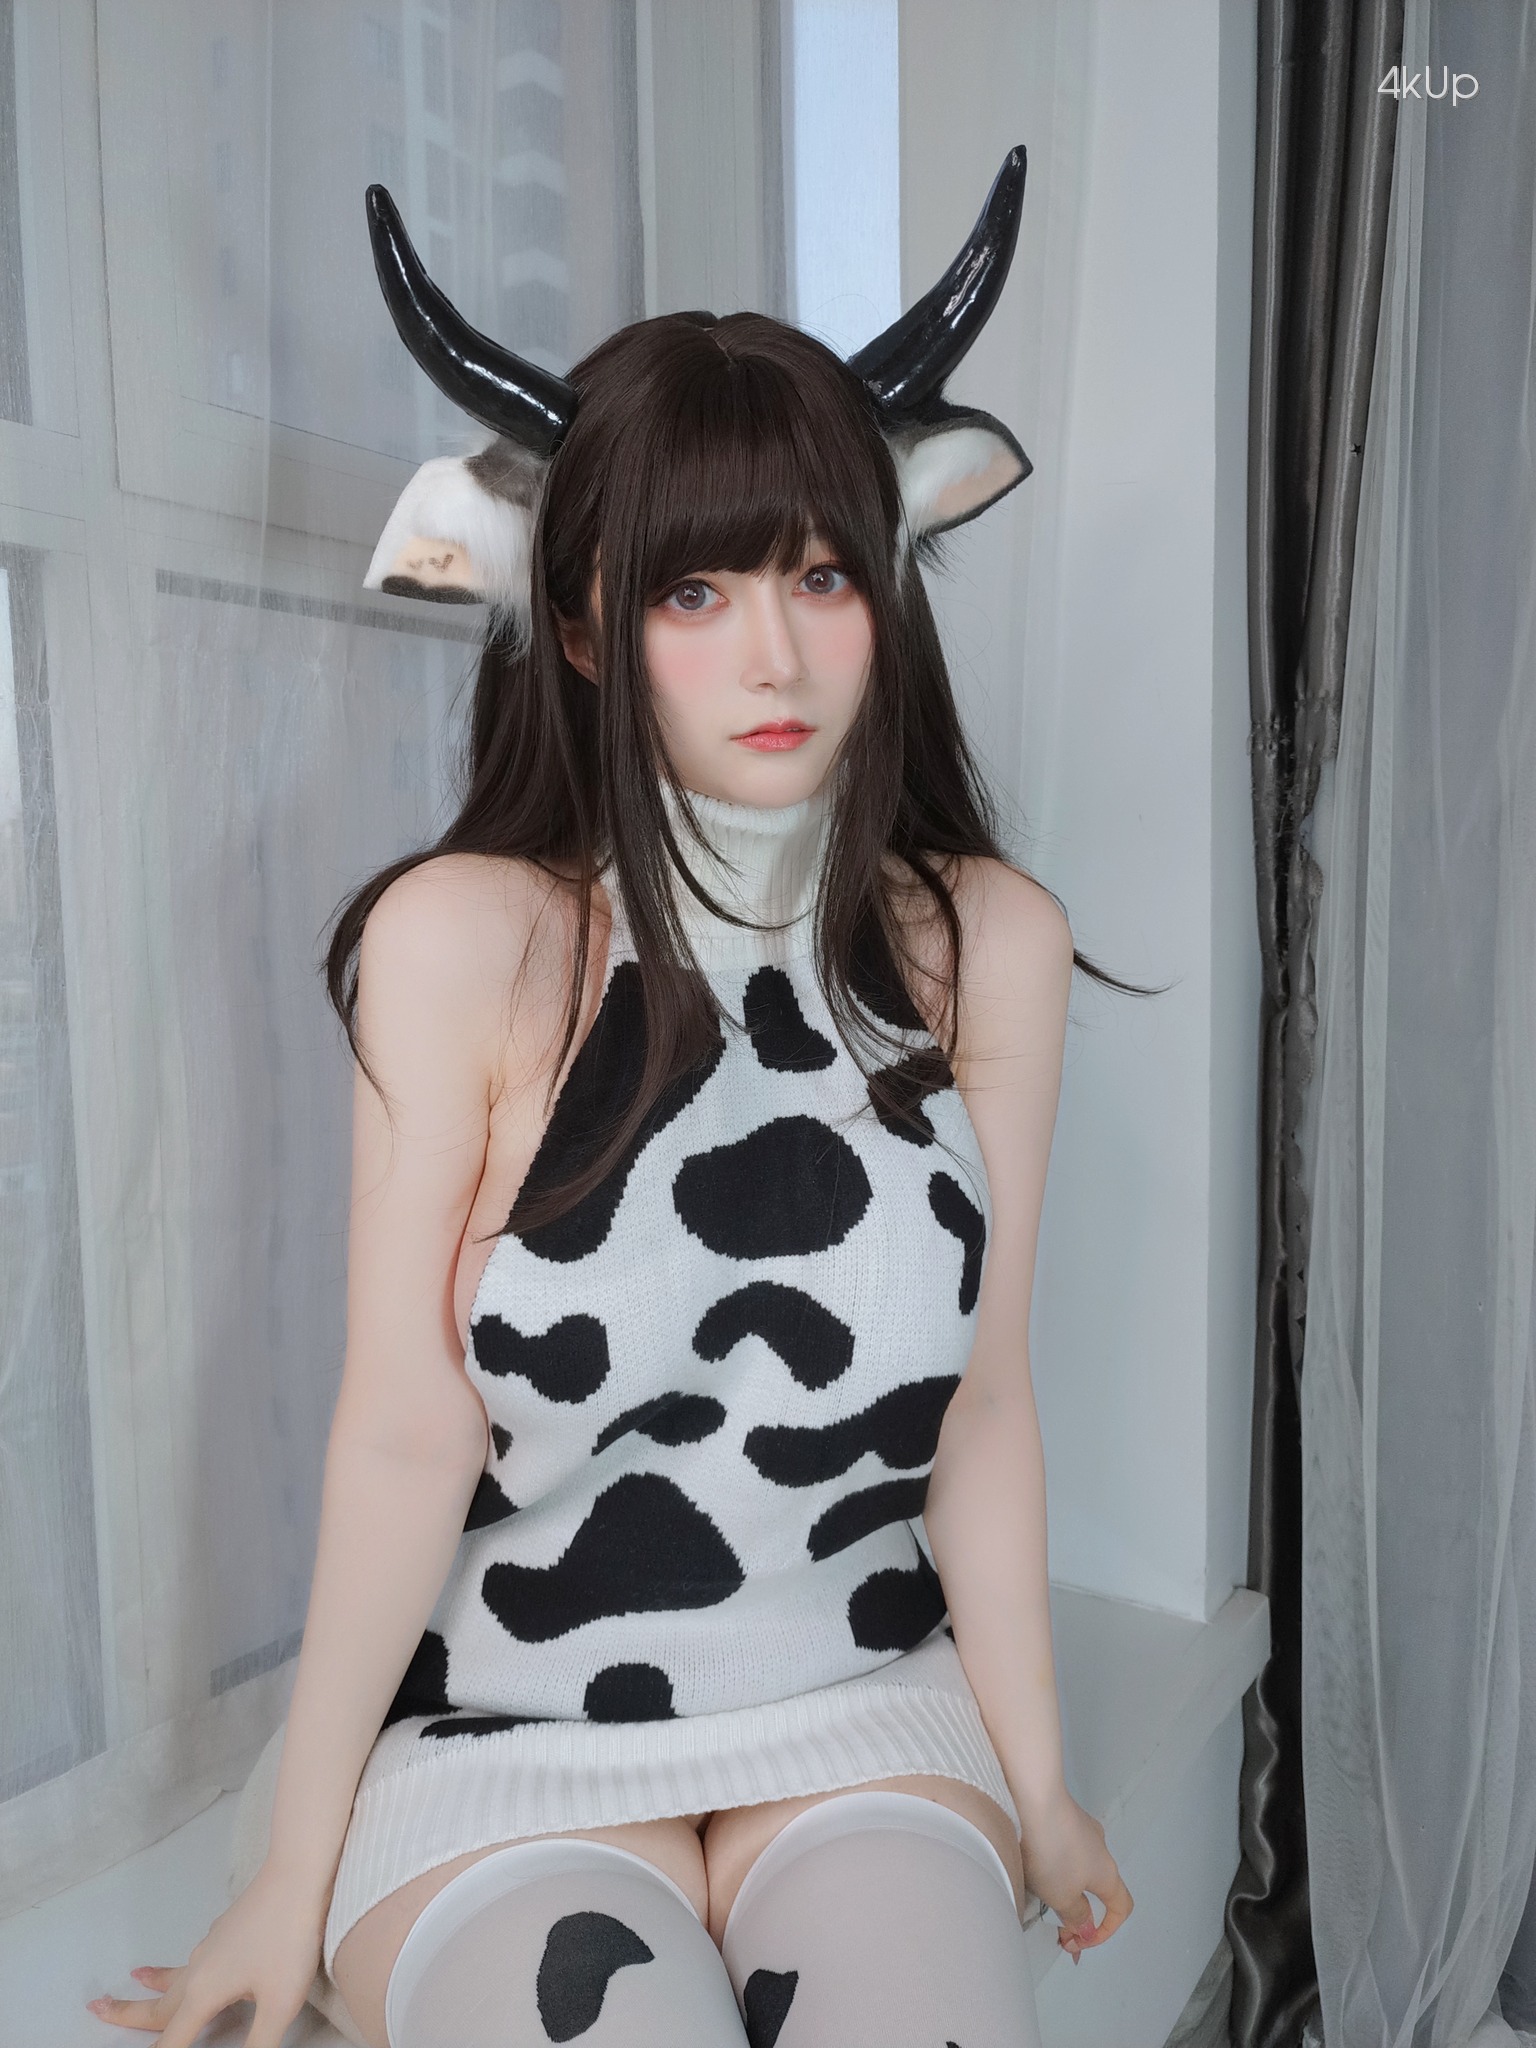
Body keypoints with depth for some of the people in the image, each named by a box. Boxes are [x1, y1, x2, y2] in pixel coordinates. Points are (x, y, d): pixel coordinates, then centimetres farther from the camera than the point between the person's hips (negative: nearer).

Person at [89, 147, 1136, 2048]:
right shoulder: (466, 939, -15)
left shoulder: (985, 947, -6)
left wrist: (1039, 1784, 6)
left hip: (867, 1714, 3)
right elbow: (406, 1431, -13)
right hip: (503, 1742, -2)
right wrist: (295, 1877, -6)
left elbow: (981, 1409, -1)